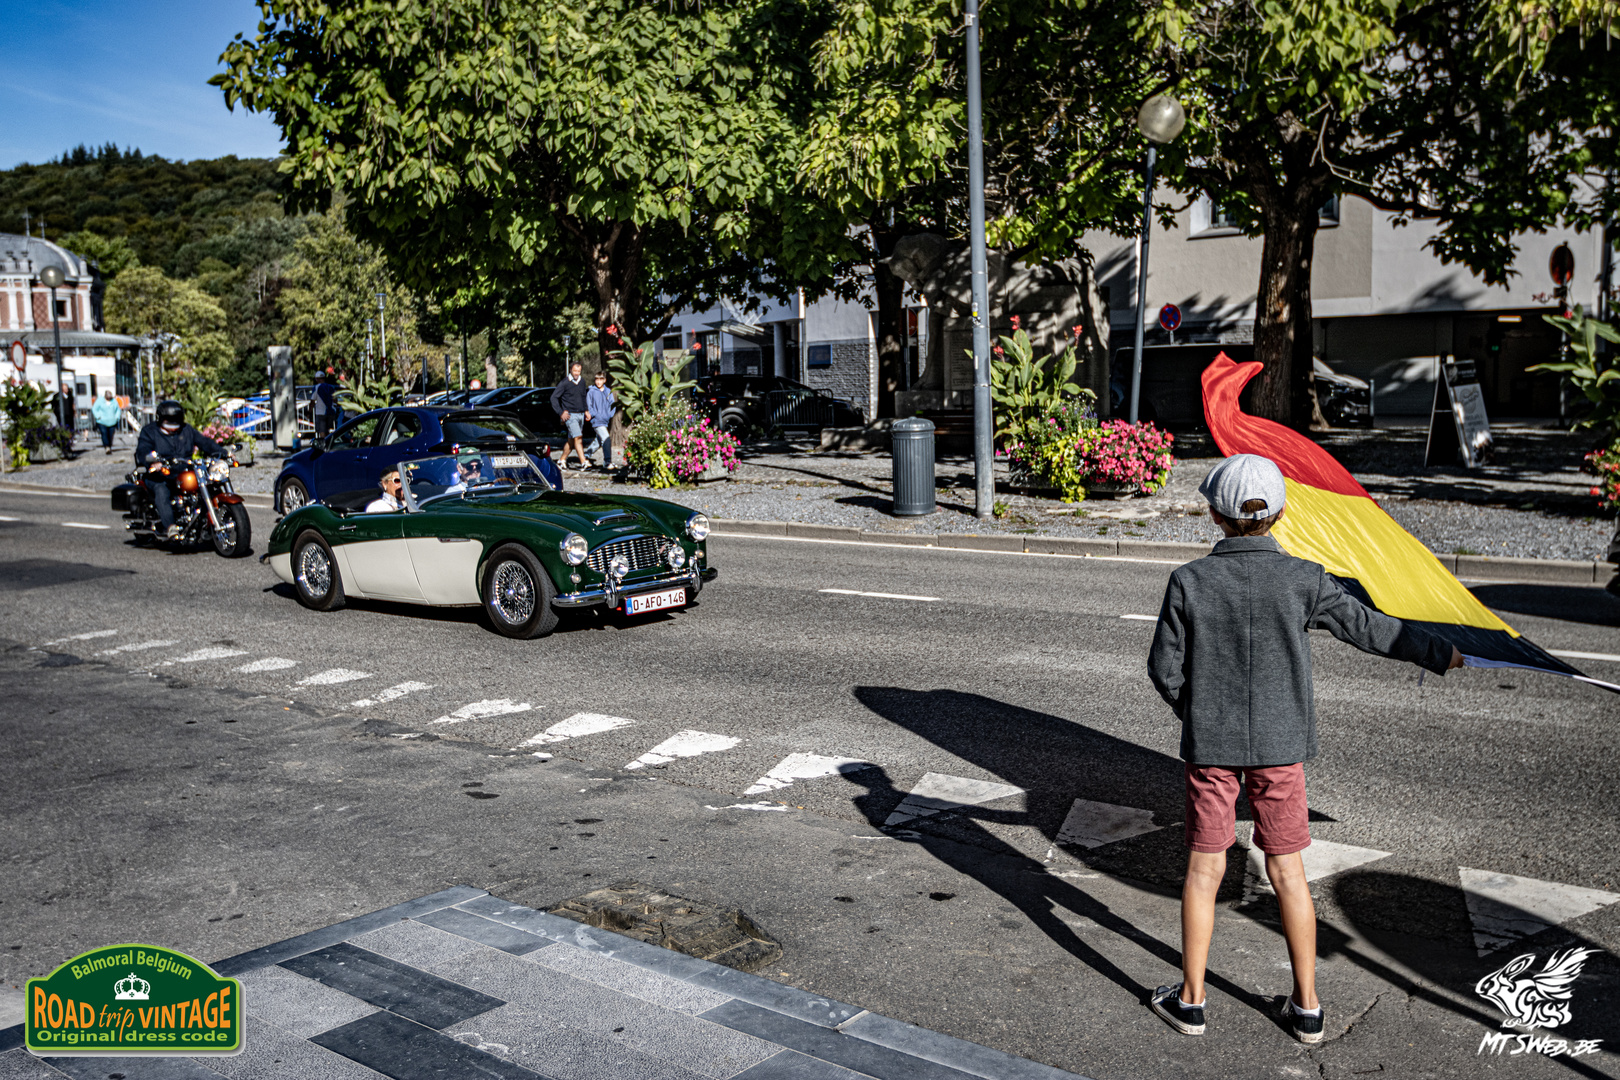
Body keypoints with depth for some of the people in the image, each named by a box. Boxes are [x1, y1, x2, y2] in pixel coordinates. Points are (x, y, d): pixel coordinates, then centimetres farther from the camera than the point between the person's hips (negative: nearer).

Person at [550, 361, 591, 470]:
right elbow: (554, 397, -6)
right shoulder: (564, 383, -7)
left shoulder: (582, 382, 11)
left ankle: (562, 460, 23)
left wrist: (586, 410, 15)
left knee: (571, 440, 10)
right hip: (570, 415, -6)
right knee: (578, 438, -17)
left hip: (580, 415, 6)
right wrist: (561, 413, -11)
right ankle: (583, 462, -22)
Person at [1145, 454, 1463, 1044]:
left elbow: (1165, 669, -6)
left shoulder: (1189, 581, -11)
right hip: (1280, 744, 1)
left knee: (1204, 868, 10)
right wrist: (1442, 655, 16)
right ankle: (1307, 1006, 23)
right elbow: (1372, 630, 0)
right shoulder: (1303, 580, -10)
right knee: (1287, 871, 13)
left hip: (1209, 746, -1)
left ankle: (1190, 999, 21)